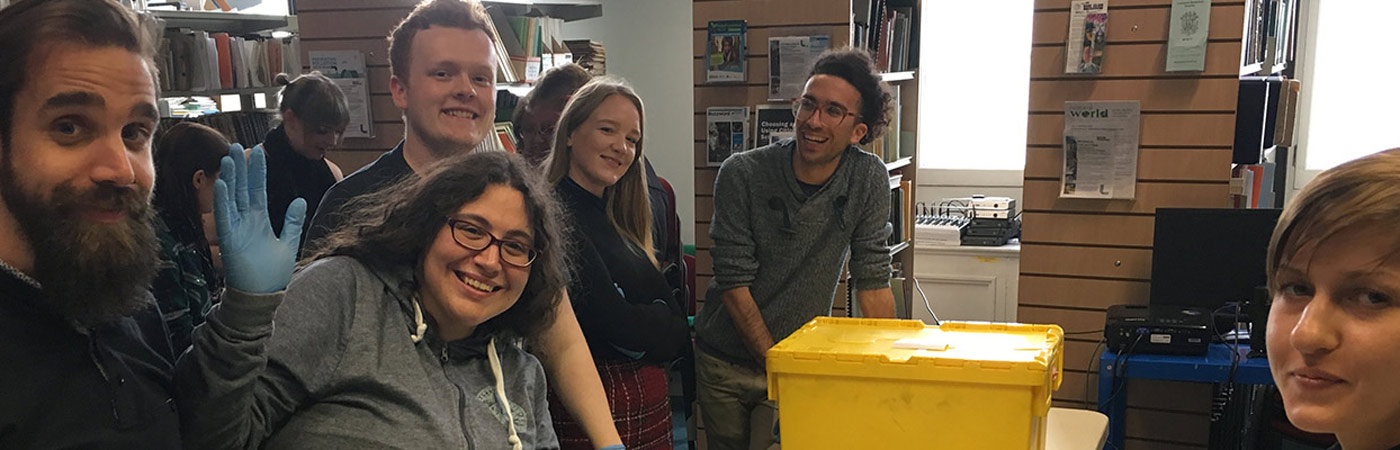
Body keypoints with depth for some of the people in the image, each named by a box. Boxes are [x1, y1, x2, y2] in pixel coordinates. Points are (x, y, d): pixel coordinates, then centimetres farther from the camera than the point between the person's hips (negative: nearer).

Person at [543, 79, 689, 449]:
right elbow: (611, 320, -20)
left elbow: (675, 326, 7)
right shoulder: (558, 214, -14)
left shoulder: (615, 221, 12)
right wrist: (661, 325, -3)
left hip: (650, 402, 8)